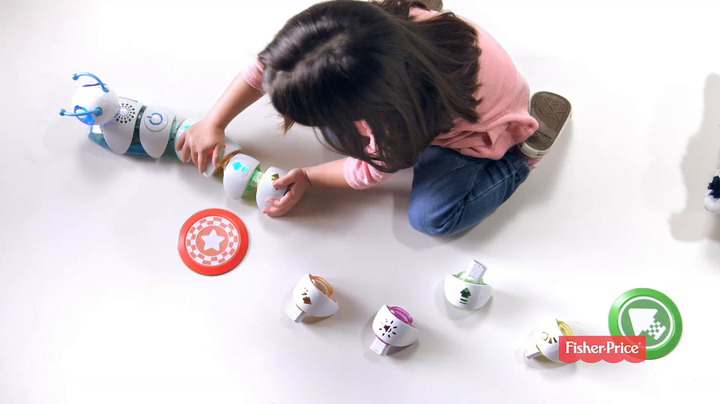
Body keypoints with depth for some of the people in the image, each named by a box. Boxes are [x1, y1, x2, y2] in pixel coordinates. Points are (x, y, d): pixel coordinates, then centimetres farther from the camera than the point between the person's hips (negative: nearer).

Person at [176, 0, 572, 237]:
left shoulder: (398, 120, -45)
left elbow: (371, 168, -22)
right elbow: (267, 65, -15)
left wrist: (308, 177, -12)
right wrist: (213, 123, -11)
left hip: (479, 123, -5)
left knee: (431, 217, -17)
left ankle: (525, 148, 3)